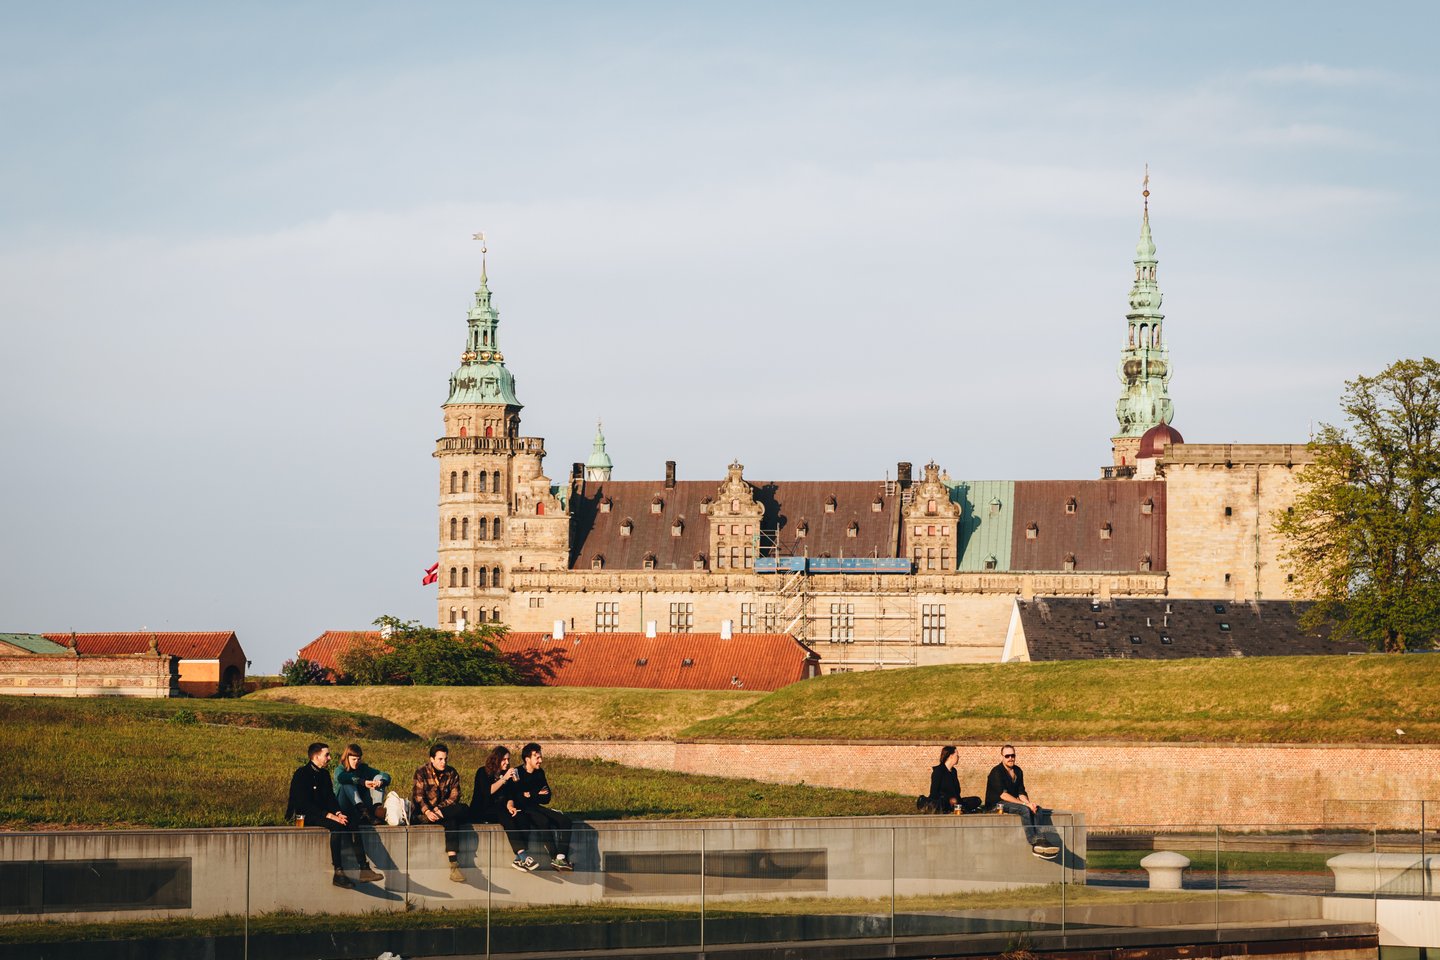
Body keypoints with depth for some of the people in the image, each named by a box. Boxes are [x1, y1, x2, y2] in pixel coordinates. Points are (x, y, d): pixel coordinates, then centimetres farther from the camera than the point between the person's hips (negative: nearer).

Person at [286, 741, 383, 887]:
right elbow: (305, 803, -19)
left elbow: (331, 798, 15)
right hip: (305, 815, -8)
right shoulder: (302, 774, -12)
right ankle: (338, 873, -35)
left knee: (351, 825, -15)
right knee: (336, 826, -33)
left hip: (323, 814, 8)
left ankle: (364, 869, -22)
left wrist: (338, 813, -8)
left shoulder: (324, 775, 15)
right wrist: (329, 815, -24)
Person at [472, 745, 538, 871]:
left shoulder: (507, 774, 15)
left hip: (500, 811, 6)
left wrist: (510, 806, -12)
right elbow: (488, 792, -16)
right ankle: (523, 856, -42)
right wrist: (504, 779, -20)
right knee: (506, 818, -34)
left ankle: (519, 860, -32)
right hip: (481, 812, -6)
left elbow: (509, 795, 9)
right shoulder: (483, 773, -2)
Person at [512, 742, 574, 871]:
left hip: (536, 808, 7)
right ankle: (554, 859, -34)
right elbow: (515, 797, -17)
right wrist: (537, 795, -9)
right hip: (523, 810, -7)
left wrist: (530, 795, -7)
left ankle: (562, 856, -28)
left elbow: (547, 798, 12)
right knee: (544, 821, -34)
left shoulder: (539, 773, 12)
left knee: (564, 820, -15)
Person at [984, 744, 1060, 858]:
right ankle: (1034, 844, -38)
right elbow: (1003, 795, -21)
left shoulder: (1018, 771, 12)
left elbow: (1021, 792, 11)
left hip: (1012, 802, 8)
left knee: (1038, 809, -14)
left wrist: (1029, 802, -12)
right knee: (1024, 810, -32)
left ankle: (1040, 840, -32)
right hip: (996, 804, -8)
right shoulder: (997, 772, -12)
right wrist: (1025, 804, -23)